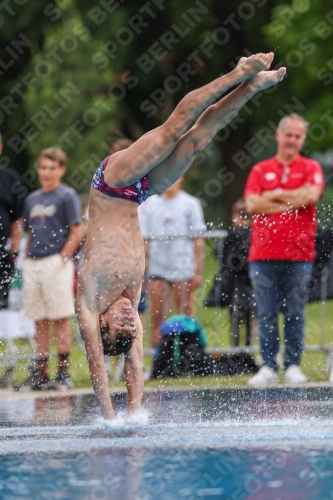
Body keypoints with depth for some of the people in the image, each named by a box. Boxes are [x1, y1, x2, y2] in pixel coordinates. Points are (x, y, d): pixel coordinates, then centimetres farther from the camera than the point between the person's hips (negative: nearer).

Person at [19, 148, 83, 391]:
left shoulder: (67, 196, -2)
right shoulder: (32, 199, 17)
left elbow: (77, 233, -7)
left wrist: (62, 259, -13)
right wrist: (26, 261, 11)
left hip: (56, 263, -6)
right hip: (33, 263, 6)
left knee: (60, 318, -5)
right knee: (40, 321, 7)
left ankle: (63, 373, -3)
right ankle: (40, 373, 9)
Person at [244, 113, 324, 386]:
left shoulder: (311, 168, 9)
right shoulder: (260, 170, 12)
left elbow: (312, 194, -11)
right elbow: (252, 204, -2)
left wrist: (274, 195, -4)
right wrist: (293, 200, -5)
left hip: (299, 254, -1)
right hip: (263, 253, 1)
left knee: (295, 314, 1)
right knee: (266, 314, 0)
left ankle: (293, 366, 7)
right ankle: (268, 368, 4)